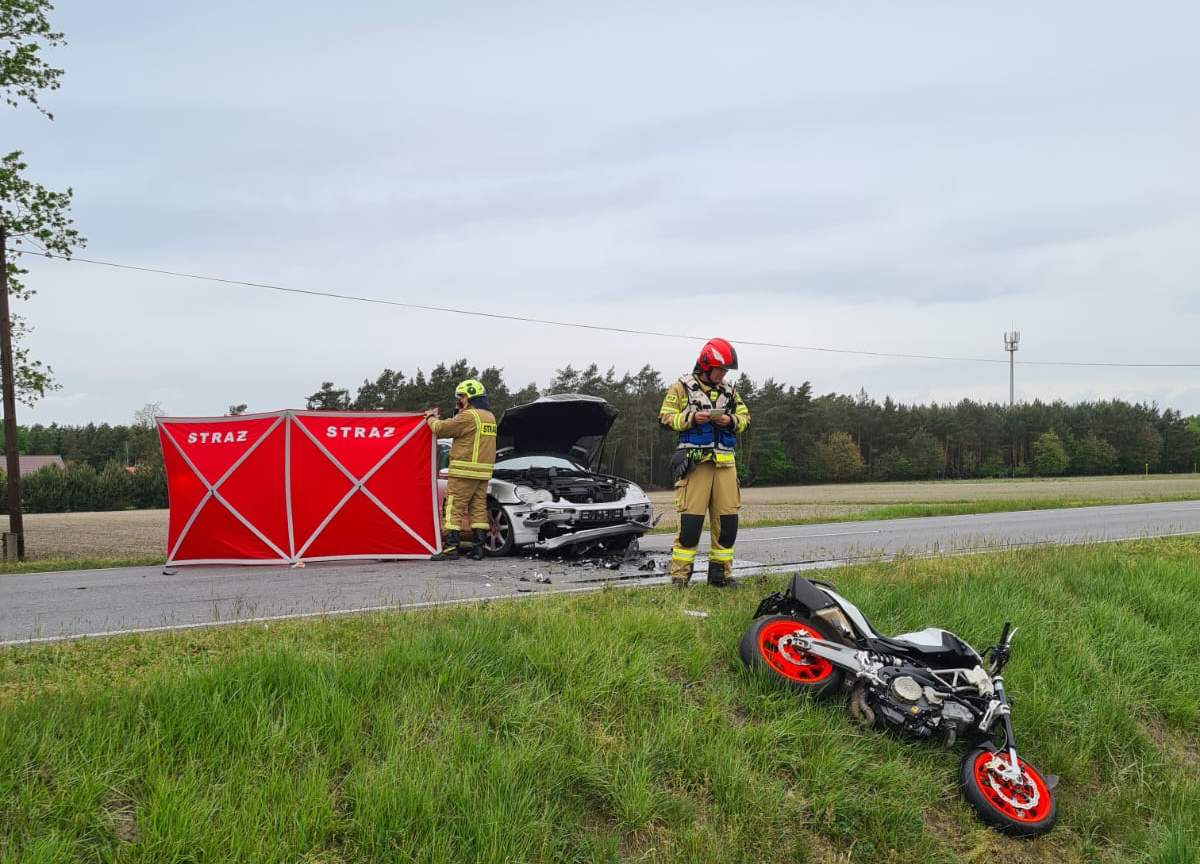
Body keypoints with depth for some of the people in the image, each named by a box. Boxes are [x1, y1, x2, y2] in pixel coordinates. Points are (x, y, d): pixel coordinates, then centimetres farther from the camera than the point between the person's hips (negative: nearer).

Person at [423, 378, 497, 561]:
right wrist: (459, 413, 23)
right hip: (483, 472, 8)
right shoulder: (490, 416, 16)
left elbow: (441, 429, -8)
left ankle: (450, 548, -11)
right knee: (479, 508, 9)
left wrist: (431, 418, 10)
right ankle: (478, 549, 8)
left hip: (464, 471, -8)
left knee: (453, 509, -6)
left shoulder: (469, 416, -12)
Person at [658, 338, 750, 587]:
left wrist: (731, 421, -3)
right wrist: (691, 418, -14)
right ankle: (679, 575, -2)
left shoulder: (729, 391, 17)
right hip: (694, 461, -5)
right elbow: (665, 417, 0)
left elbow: (745, 417, 18)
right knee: (690, 520, -9)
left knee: (727, 519, 4)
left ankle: (720, 573, 15)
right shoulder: (682, 388, 3)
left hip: (724, 462, 5)